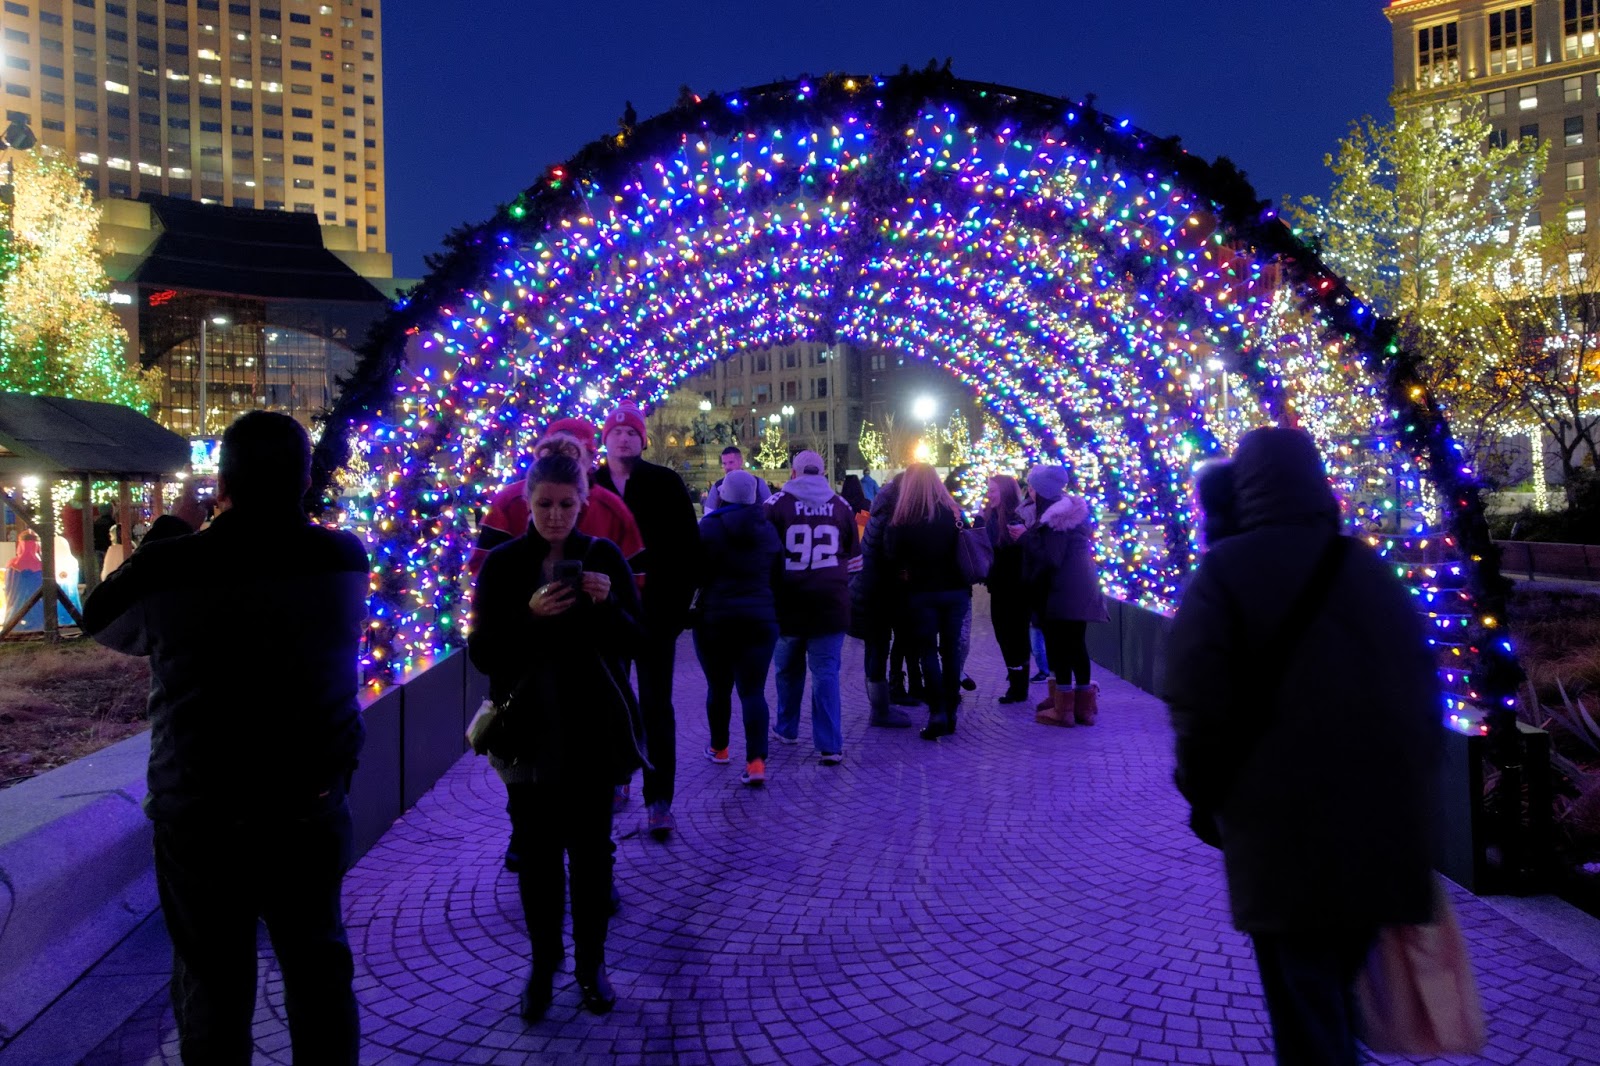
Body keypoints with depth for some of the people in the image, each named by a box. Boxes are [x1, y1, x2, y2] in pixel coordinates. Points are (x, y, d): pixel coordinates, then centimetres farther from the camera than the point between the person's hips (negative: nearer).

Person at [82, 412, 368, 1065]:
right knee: (319, 968, 18)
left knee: (212, 985, 14)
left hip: (199, 816, -2)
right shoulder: (346, 560, -11)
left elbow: (101, 621, 5)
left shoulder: (170, 566, -18)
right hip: (313, 808, 2)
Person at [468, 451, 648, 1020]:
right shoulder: (503, 563, -2)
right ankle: (544, 963, 25)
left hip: (593, 732, 0)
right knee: (536, 850, 8)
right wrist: (528, 615, -22)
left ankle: (591, 962, 25)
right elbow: (482, 653, -6)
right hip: (530, 734, 0)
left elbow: (634, 638, 0)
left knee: (590, 849, 9)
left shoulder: (604, 556, -1)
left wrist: (608, 603, -20)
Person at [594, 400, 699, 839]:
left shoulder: (665, 484, -2)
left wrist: (677, 603, -9)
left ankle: (659, 801, 0)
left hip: (654, 612, -3)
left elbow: (687, 548, -3)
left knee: (656, 705, -3)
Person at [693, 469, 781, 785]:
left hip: (715, 618, -2)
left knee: (719, 687, 14)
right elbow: (777, 574, 13)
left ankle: (719, 748, 29)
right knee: (753, 690, -1)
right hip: (760, 618, 2)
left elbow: (697, 573, -3)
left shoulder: (710, 526, -6)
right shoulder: (768, 529, 5)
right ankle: (756, 760, -12)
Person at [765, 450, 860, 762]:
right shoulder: (841, 506, 5)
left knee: (789, 669, 17)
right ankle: (829, 745, -5)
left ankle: (786, 729, 32)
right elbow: (853, 555, 14)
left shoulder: (777, 503, -3)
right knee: (826, 672, 1)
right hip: (831, 603, 1)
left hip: (788, 600, -1)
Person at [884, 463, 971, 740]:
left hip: (921, 593, -3)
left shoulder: (903, 520, -9)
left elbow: (893, 559, -4)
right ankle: (950, 713, 13)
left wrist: (903, 574, 13)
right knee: (951, 650, 10)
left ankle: (937, 712, -6)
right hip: (955, 591, 3)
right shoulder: (954, 514, 1)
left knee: (927, 651, 4)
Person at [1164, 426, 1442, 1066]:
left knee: (1305, 1010, 5)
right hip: (1384, 825, 5)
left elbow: (1199, 706, -13)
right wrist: (1410, 794, 21)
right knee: (1341, 992, 22)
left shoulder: (1223, 572, -8)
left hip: (1286, 830, -5)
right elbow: (1425, 695, 12)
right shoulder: (1373, 569, 7)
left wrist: (1204, 797, 2)